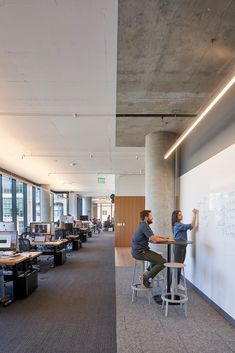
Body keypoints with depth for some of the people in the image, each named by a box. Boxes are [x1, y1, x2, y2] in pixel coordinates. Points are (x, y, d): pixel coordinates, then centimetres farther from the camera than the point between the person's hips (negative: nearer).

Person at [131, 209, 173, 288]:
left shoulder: (143, 225, 14)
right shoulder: (144, 226, -18)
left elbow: (153, 236, 17)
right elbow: (154, 239, -24)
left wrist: (165, 238, 5)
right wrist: (167, 240, -9)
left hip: (139, 251, 10)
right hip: (140, 252, -10)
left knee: (158, 257, 25)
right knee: (163, 261, -13)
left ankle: (147, 273, 18)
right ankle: (147, 277, -4)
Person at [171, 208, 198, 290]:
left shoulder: (180, 225, 16)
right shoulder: (177, 225, -16)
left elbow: (191, 226, 13)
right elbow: (191, 226, -20)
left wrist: (194, 214, 6)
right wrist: (194, 214, -18)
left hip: (182, 247, 10)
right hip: (178, 247, -10)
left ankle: (177, 283, 19)